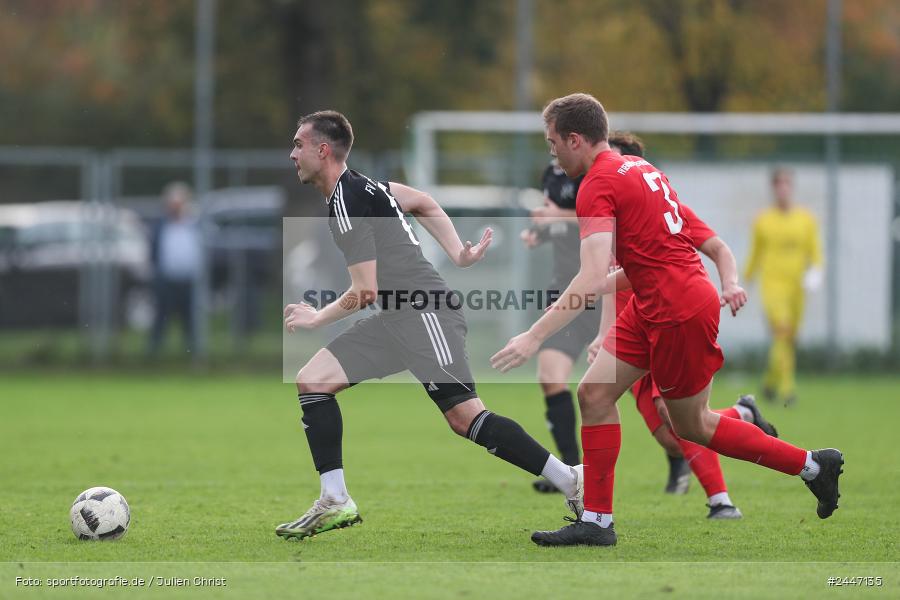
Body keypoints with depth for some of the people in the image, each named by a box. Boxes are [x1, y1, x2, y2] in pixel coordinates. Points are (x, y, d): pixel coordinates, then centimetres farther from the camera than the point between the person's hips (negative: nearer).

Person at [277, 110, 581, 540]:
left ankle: (571, 482, -13)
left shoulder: (347, 201, -13)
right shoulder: (359, 187, 17)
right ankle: (335, 503, -2)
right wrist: (457, 253, 20)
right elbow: (422, 202, 29)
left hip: (422, 311, -10)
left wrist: (318, 318, 3)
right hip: (396, 321, 10)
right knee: (312, 380, 2)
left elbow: (366, 292, -13)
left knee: (465, 417, -17)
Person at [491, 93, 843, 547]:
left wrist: (534, 337, -29)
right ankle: (596, 522, 5)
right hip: (652, 309, 10)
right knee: (594, 394, 5)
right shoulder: (638, 168, 11)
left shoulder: (598, 185, -17)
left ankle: (813, 466, 18)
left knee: (692, 426, 6)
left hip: (680, 313, -10)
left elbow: (591, 279, -27)